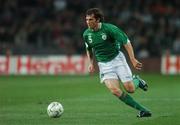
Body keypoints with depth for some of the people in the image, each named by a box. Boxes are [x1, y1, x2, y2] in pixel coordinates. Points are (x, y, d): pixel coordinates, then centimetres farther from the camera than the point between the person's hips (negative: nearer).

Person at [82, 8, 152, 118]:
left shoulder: (109, 28, -16)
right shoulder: (86, 34, -1)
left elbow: (126, 42, -12)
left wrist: (133, 59, -17)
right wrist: (91, 63, 7)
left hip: (117, 58, -3)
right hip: (104, 64, 3)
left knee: (130, 89, -10)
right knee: (115, 90, -19)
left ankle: (136, 81, 30)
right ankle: (143, 110, -9)